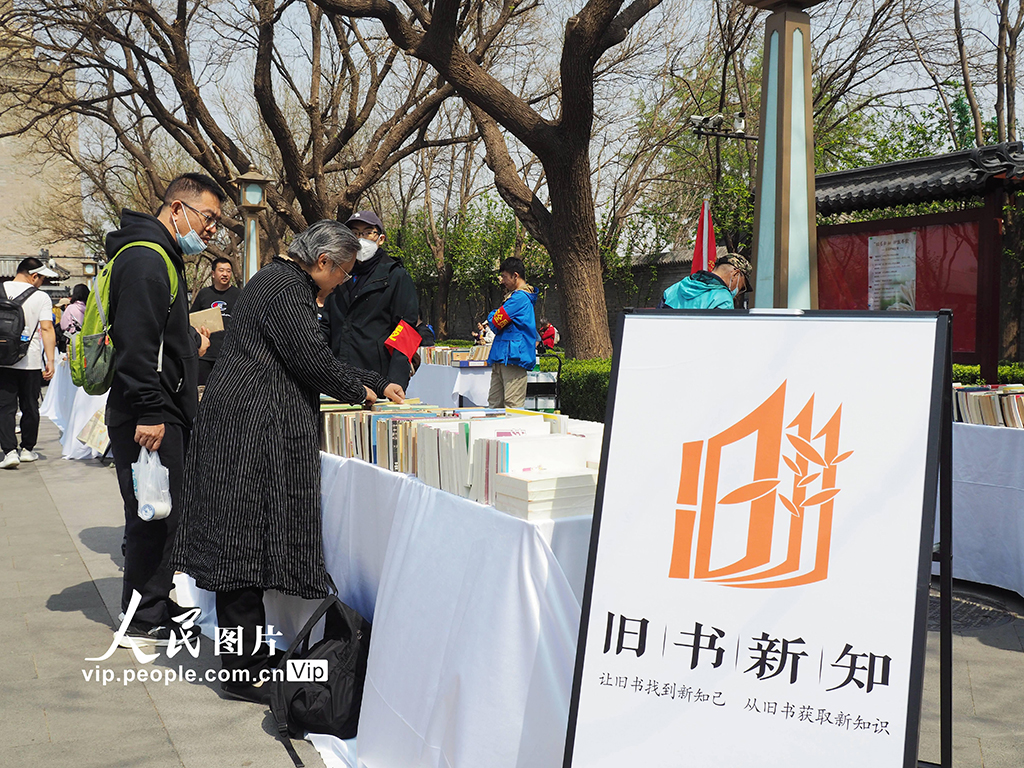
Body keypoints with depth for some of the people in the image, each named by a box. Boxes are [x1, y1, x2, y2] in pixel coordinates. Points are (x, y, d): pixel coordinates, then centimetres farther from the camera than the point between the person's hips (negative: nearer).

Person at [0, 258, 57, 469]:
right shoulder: (41, 297, -5)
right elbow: (47, 329, -10)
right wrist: (50, 360, -10)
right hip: (31, 362, -1)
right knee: (30, 407, 12)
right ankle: (27, 449, 20)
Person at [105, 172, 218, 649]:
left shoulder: (162, 258, 20)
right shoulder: (145, 260, -15)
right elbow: (136, 341, -23)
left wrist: (189, 340, 18)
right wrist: (149, 412, -25)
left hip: (161, 412, 11)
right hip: (150, 417, -11)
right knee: (155, 516, -4)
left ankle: (158, 607, 25)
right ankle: (145, 624, 6)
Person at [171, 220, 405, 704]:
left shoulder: (282, 280, 22)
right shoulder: (286, 287, -11)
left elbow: (314, 356, 26)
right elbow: (310, 358, -16)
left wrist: (379, 386, 24)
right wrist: (359, 390, 2)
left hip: (239, 415, 11)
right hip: (253, 423, -11)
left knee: (243, 537, 11)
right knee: (246, 537, -7)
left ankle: (246, 655, 18)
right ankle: (244, 673, -2)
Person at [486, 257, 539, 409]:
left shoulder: (520, 298, -12)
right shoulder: (517, 295, 22)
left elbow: (496, 322, -12)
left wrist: (492, 315, 11)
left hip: (513, 357, -11)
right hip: (501, 358, 11)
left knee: (512, 407, -10)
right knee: (494, 405, 9)